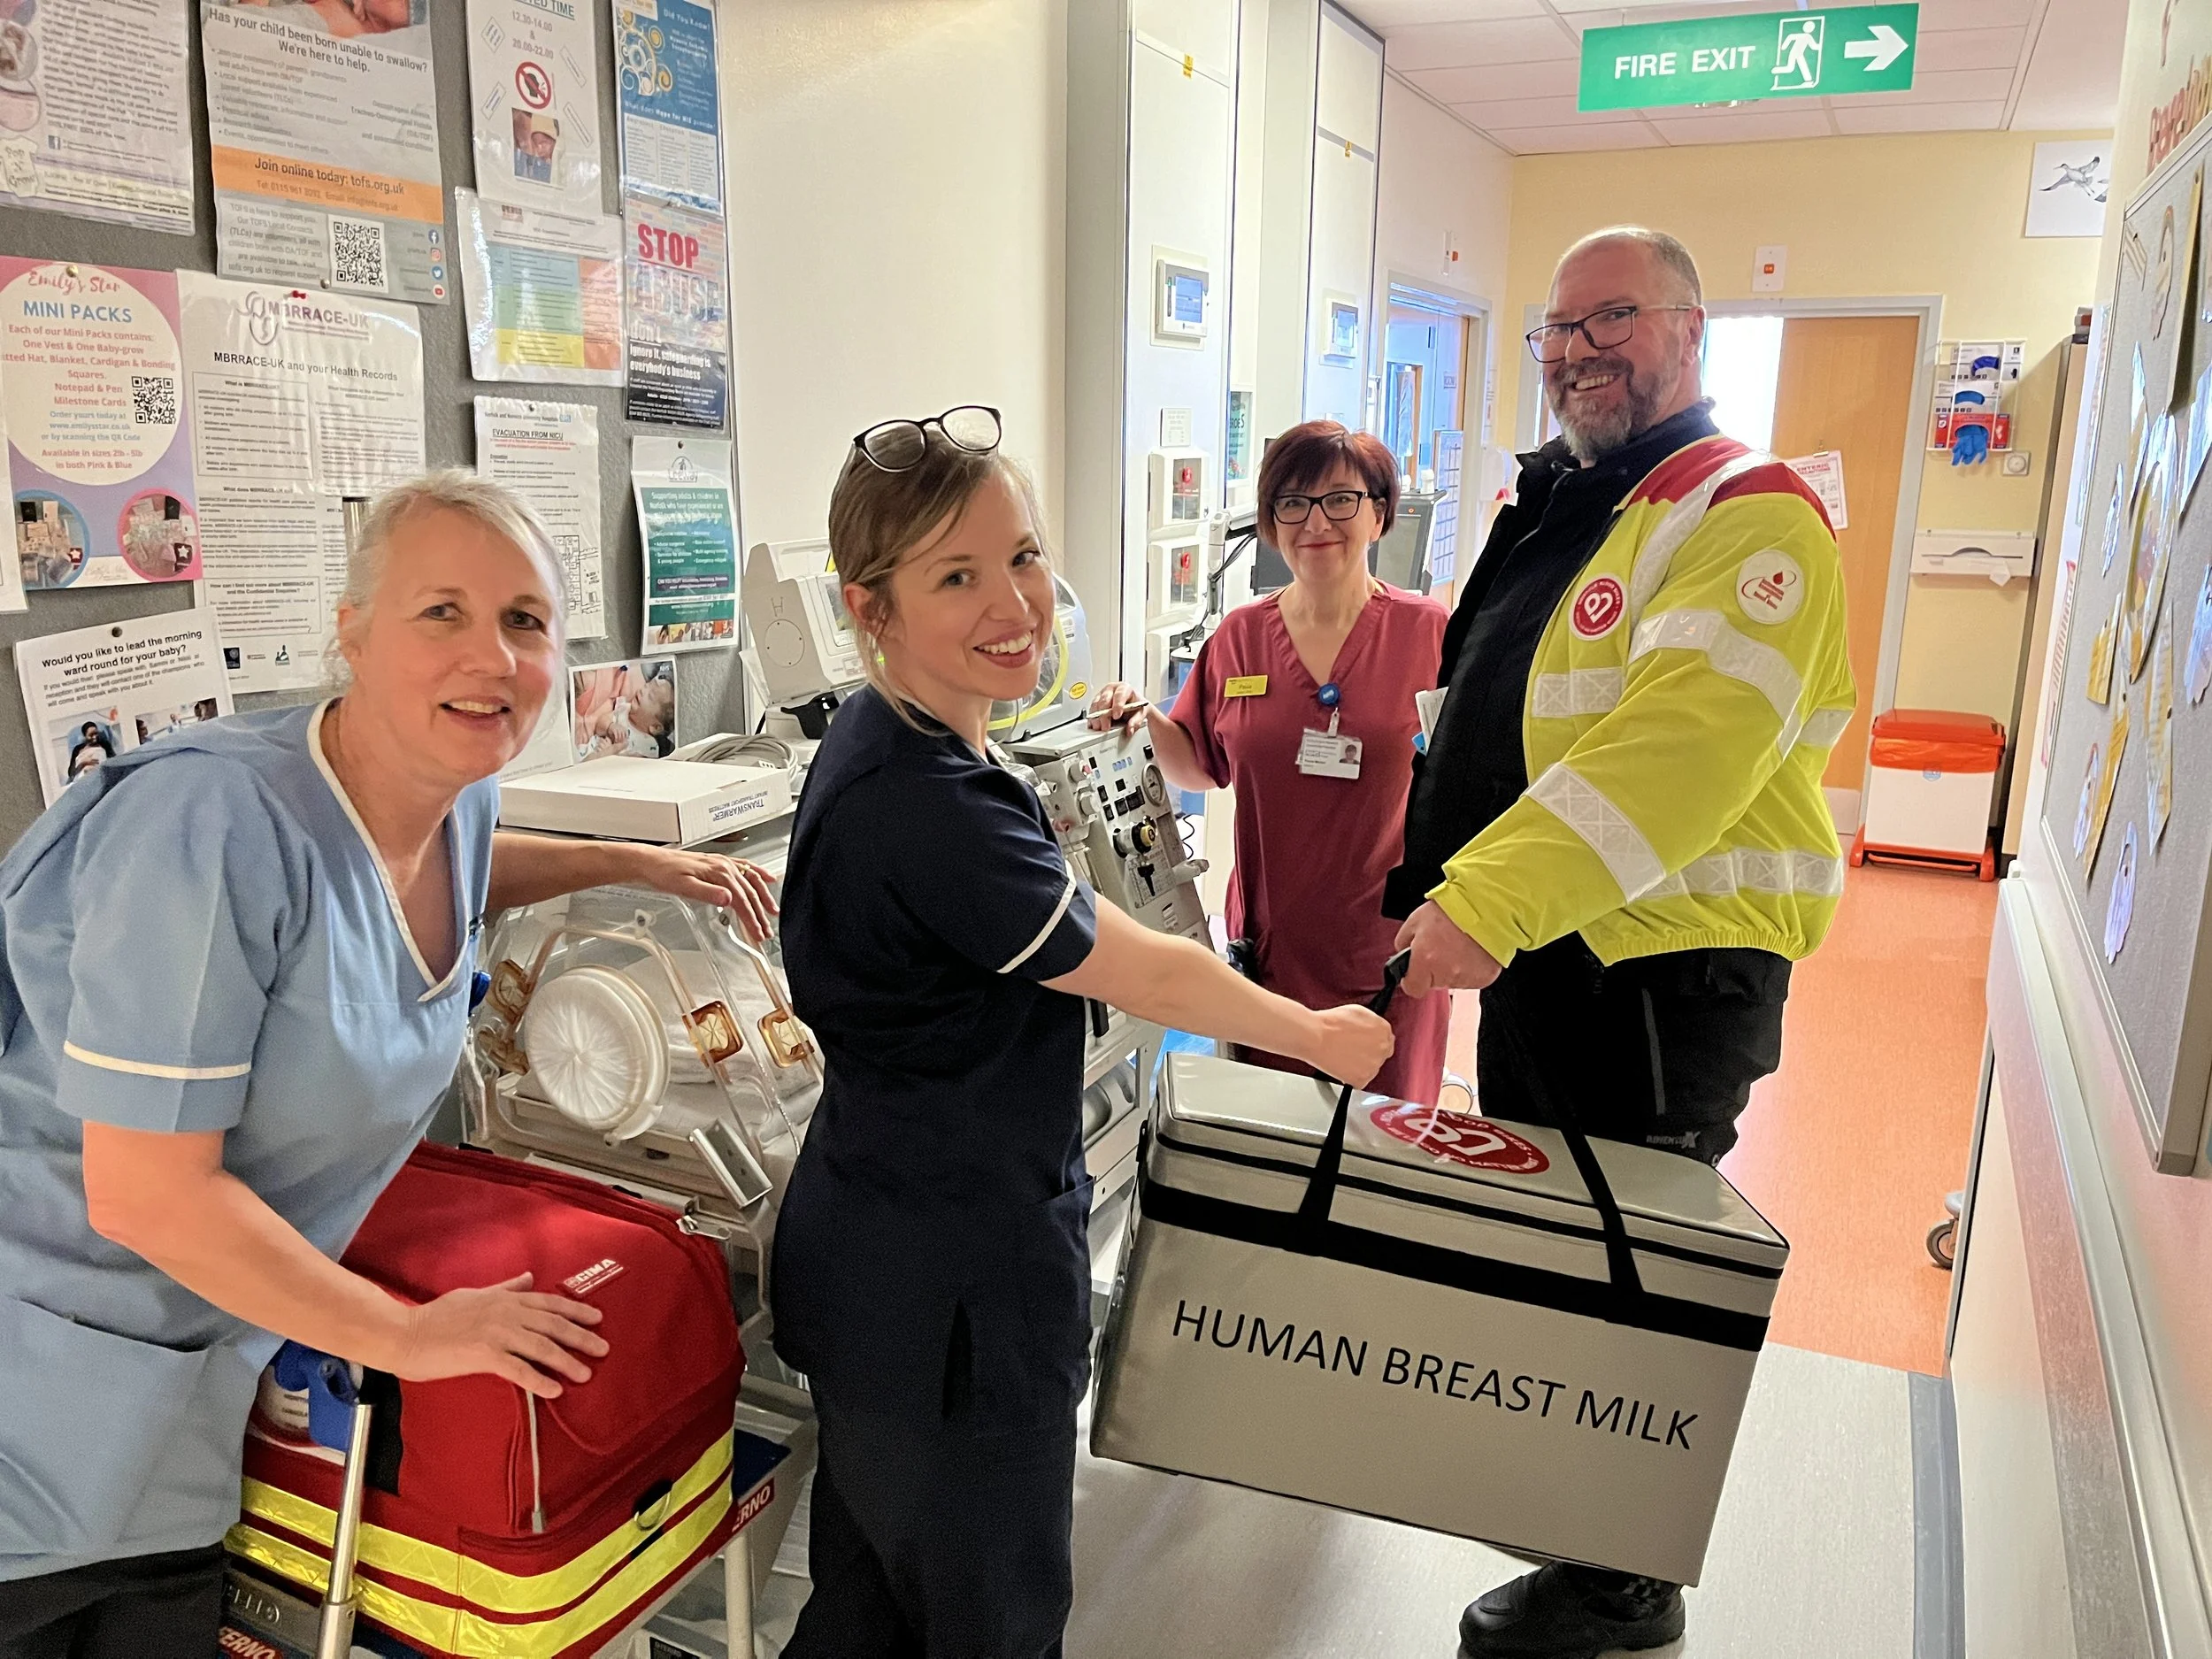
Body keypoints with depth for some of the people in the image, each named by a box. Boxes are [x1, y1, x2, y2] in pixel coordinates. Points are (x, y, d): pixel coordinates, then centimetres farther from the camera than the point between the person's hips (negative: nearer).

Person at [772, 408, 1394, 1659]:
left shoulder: (887, 747, 4)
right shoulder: (925, 808, -28)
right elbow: (1143, 972, -18)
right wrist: (1320, 1035, -3)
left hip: (880, 1255, 10)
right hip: (949, 1281, -10)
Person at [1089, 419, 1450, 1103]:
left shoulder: (1428, 631, -6)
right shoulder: (1240, 637, 4)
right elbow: (1201, 765, 12)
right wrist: (1142, 723, -6)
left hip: (1389, 950, -2)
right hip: (1270, 943, 3)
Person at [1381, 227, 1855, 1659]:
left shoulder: (1747, 514, -15)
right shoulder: (1559, 508, 14)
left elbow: (1686, 744, -31)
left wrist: (1488, 898, -38)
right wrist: (1446, 890, 18)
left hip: (1666, 972, -9)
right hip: (1540, 949, 9)